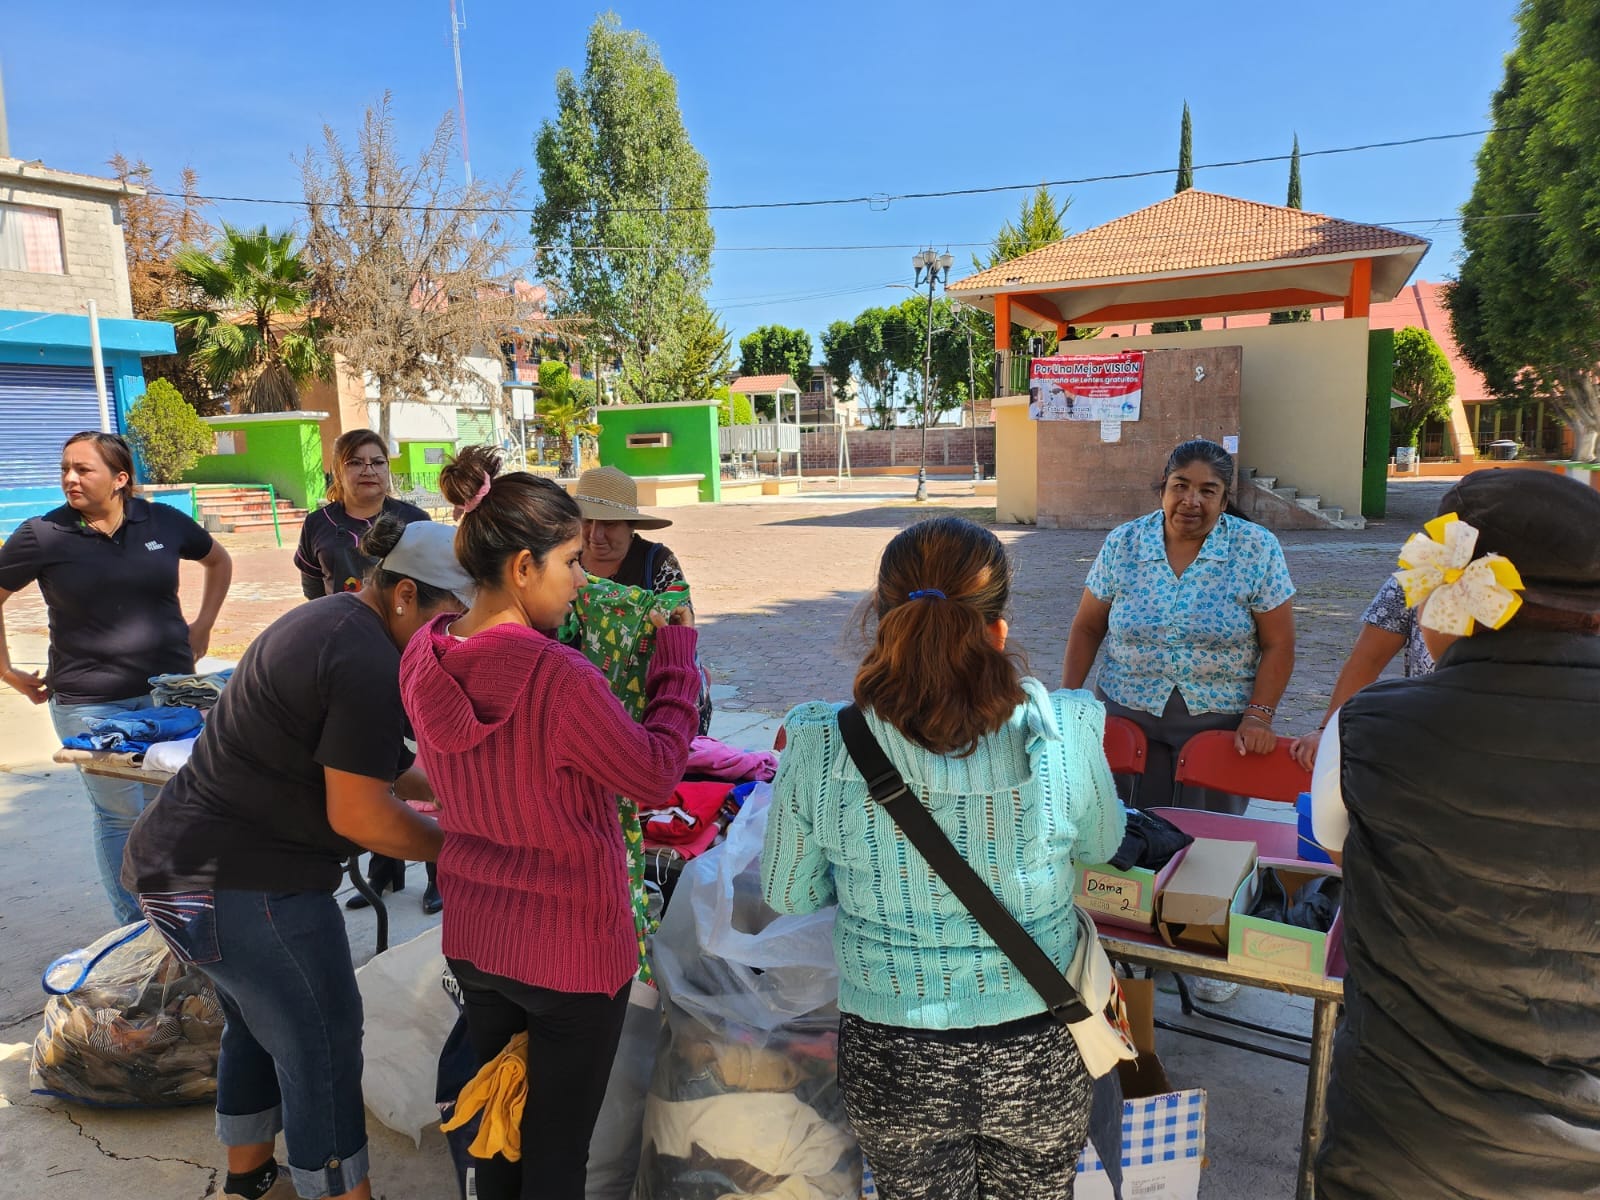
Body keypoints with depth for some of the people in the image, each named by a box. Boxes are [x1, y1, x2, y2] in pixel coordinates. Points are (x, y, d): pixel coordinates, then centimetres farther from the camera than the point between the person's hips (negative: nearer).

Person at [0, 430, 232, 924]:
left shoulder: (163, 522, 1)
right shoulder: (42, 535, -4)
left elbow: (218, 560, 19)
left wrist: (202, 626, 13)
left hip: (171, 692, 2)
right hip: (90, 704, -2)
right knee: (122, 814, 3)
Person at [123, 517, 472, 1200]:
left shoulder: (328, 619, 9)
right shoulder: (370, 665, -24)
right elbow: (358, 817, -20)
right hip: (243, 884, -11)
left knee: (256, 1026, 25)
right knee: (323, 1045, 3)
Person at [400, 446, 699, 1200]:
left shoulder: (424, 658, -8)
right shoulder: (560, 677, -30)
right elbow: (656, 776, -17)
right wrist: (676, 656, -7)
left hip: (473, 936, 7)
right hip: (573, 948, -6)